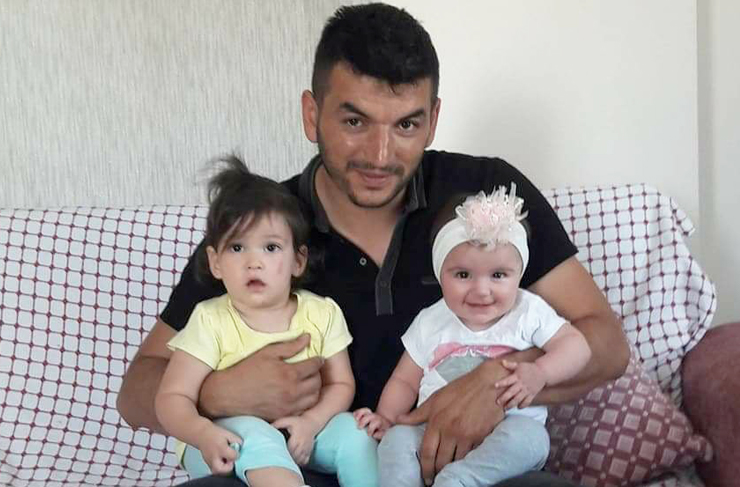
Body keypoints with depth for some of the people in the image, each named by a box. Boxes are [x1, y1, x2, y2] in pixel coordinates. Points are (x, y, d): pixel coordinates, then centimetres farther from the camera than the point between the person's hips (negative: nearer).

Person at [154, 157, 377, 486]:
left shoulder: (322, 313, 0)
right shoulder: (211, 322, -8)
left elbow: (340, 384, 3)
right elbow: (172, 398, -11)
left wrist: (311, 421, -18)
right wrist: (203, 433, -32)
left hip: (300, 435, 3)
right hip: (227, 445, -3)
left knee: (350, 429, -22)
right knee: (254, 437, -34)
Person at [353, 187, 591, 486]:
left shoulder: (528, 312, 0)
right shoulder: (430, 323, 6)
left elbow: (576, 344, -4)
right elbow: (405, 381, 14)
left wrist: (539, 373, -21)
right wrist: (386, 417, -4)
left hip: (504, 440, -2)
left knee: (529, 435, -34)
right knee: (397, 439, -25)